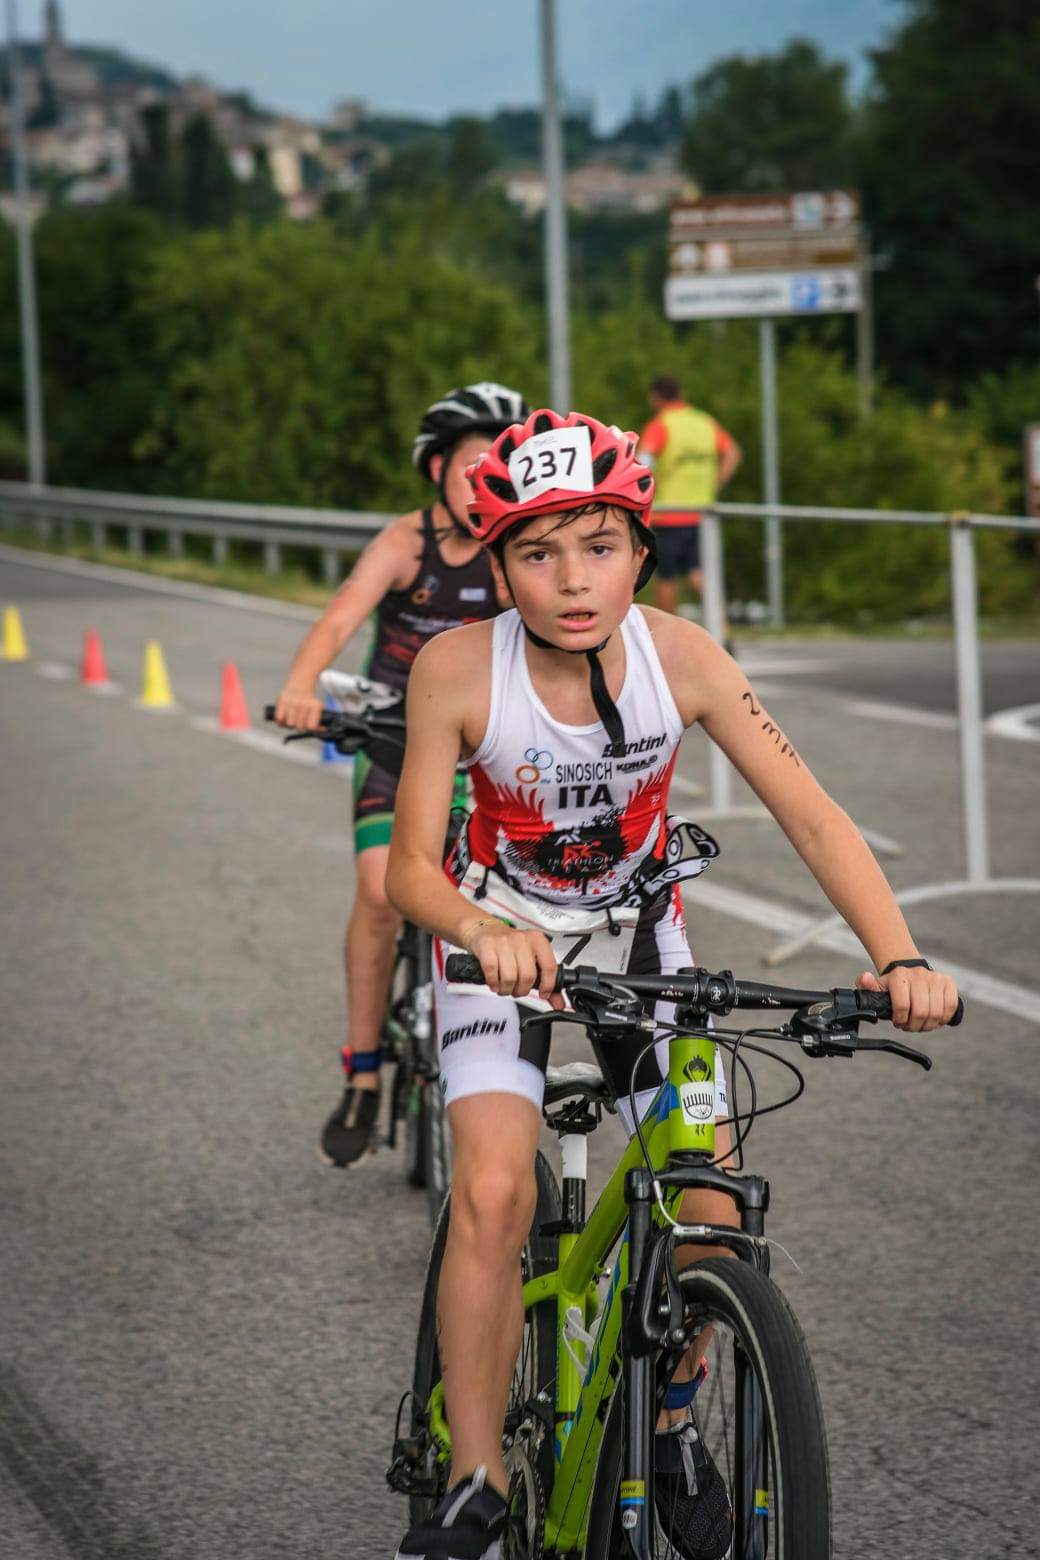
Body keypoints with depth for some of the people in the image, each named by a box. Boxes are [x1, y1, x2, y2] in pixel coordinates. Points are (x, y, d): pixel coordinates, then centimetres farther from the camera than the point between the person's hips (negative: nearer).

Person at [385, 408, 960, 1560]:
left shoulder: (679, 656, -23)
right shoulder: (458, 668, -27)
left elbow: (810, 815, -24)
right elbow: (410, 867, -23)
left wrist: (898, 957, -38)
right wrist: (485, 933, -45)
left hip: (640, 928, 2)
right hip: (502, 937, -2)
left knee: (711, 1213, -7)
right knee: (493, 1194, -22)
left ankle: (669, 1421, 22)